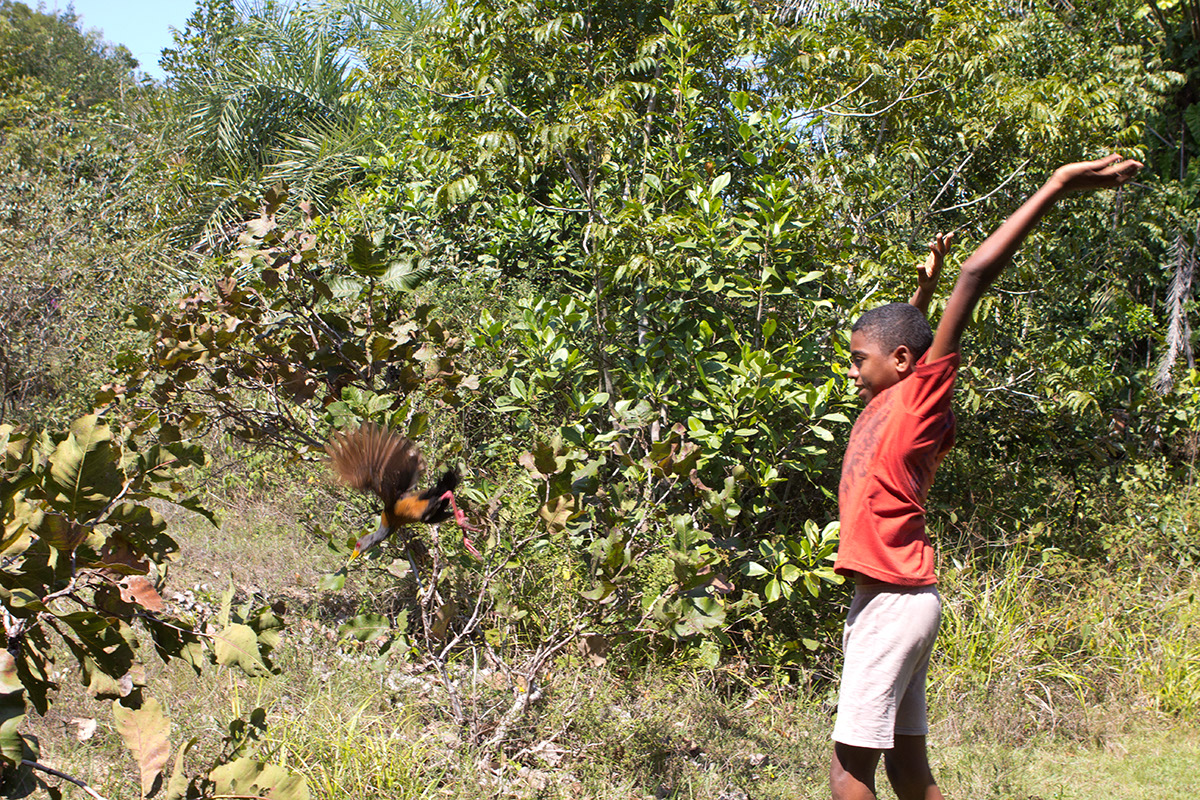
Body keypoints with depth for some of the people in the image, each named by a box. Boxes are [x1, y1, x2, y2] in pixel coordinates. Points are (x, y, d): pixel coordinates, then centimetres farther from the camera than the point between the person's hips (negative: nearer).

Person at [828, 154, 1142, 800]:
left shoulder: (924, 395, -7)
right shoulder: (886, 402, 14)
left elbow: (975, 277, -13)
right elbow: (894, 336, 38)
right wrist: (925, 282, 35)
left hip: (895, 602, -9)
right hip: (887, 601, 9)